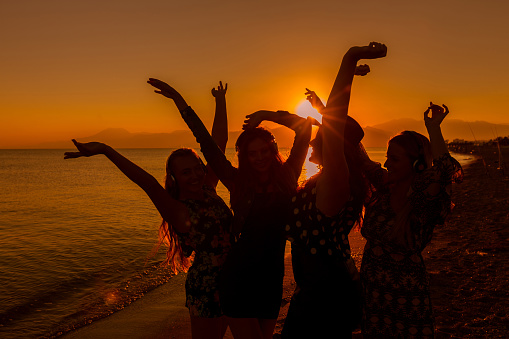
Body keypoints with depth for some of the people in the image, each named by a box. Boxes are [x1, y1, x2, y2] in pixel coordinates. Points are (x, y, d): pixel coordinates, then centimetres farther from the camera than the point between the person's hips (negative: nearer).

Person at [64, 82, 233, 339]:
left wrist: (220, 100, 6)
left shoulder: (209, 189, 0)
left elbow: (219, 140, 3)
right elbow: (147, 181, -33)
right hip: (205, 286, -6)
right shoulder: (177, 210, -16)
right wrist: (105, 150, -45)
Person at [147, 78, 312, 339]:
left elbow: (304, 127, 0)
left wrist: (266, 115, -5)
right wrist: (178, 100, 2)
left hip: (271, 278, 2)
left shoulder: (287, 177, 1)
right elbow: (206, 143, 0)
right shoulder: (238, 182, -1)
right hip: (239, 278, -2)